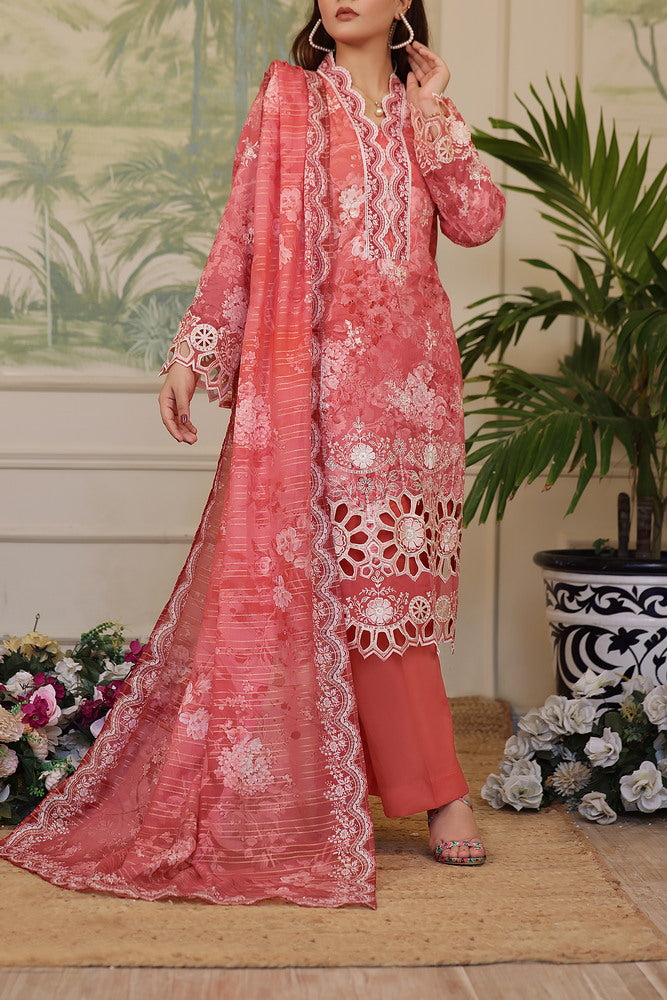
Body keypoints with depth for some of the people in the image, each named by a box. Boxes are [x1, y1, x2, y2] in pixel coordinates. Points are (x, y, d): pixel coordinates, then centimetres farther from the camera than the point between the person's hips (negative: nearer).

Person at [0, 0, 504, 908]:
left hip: (413, 372, 3)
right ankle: (437, 791, 6)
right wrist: (194, 349, -6)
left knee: (383, 574, 2)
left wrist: (435, 117, -2)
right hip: (316, 371, -3)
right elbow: (241, 231, 1)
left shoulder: (424, 110, 16)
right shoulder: (287, 98, 7)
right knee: (365, 576, -5)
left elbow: (478, 223, 3)